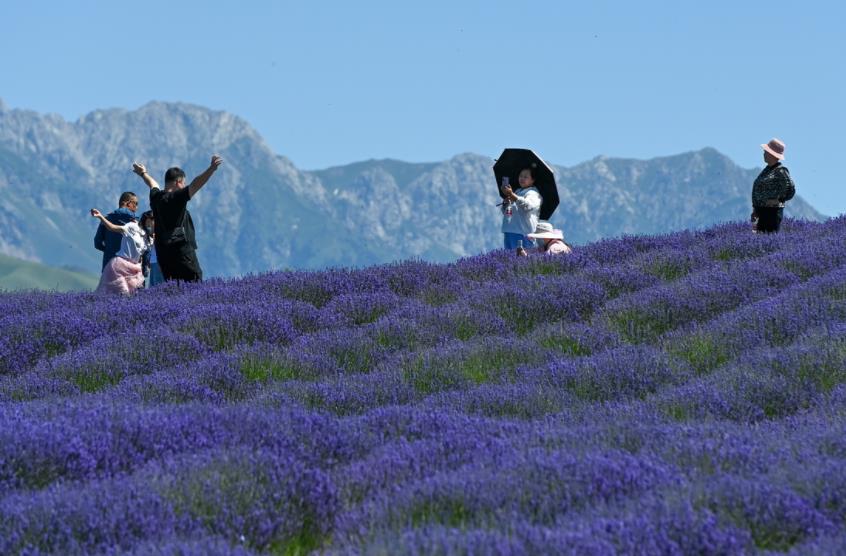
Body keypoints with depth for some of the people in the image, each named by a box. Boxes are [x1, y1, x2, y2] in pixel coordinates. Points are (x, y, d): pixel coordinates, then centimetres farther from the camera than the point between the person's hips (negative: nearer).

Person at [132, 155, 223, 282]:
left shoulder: (156, 197, 12)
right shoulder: (176, 198, -9)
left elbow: (153, 185, 34)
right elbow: (195, 185, -22)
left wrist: (143, 174, 57)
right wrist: (211, 169, -31)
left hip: (162, 252, 8)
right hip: (182, 250, -8)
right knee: (195, 282, -10)